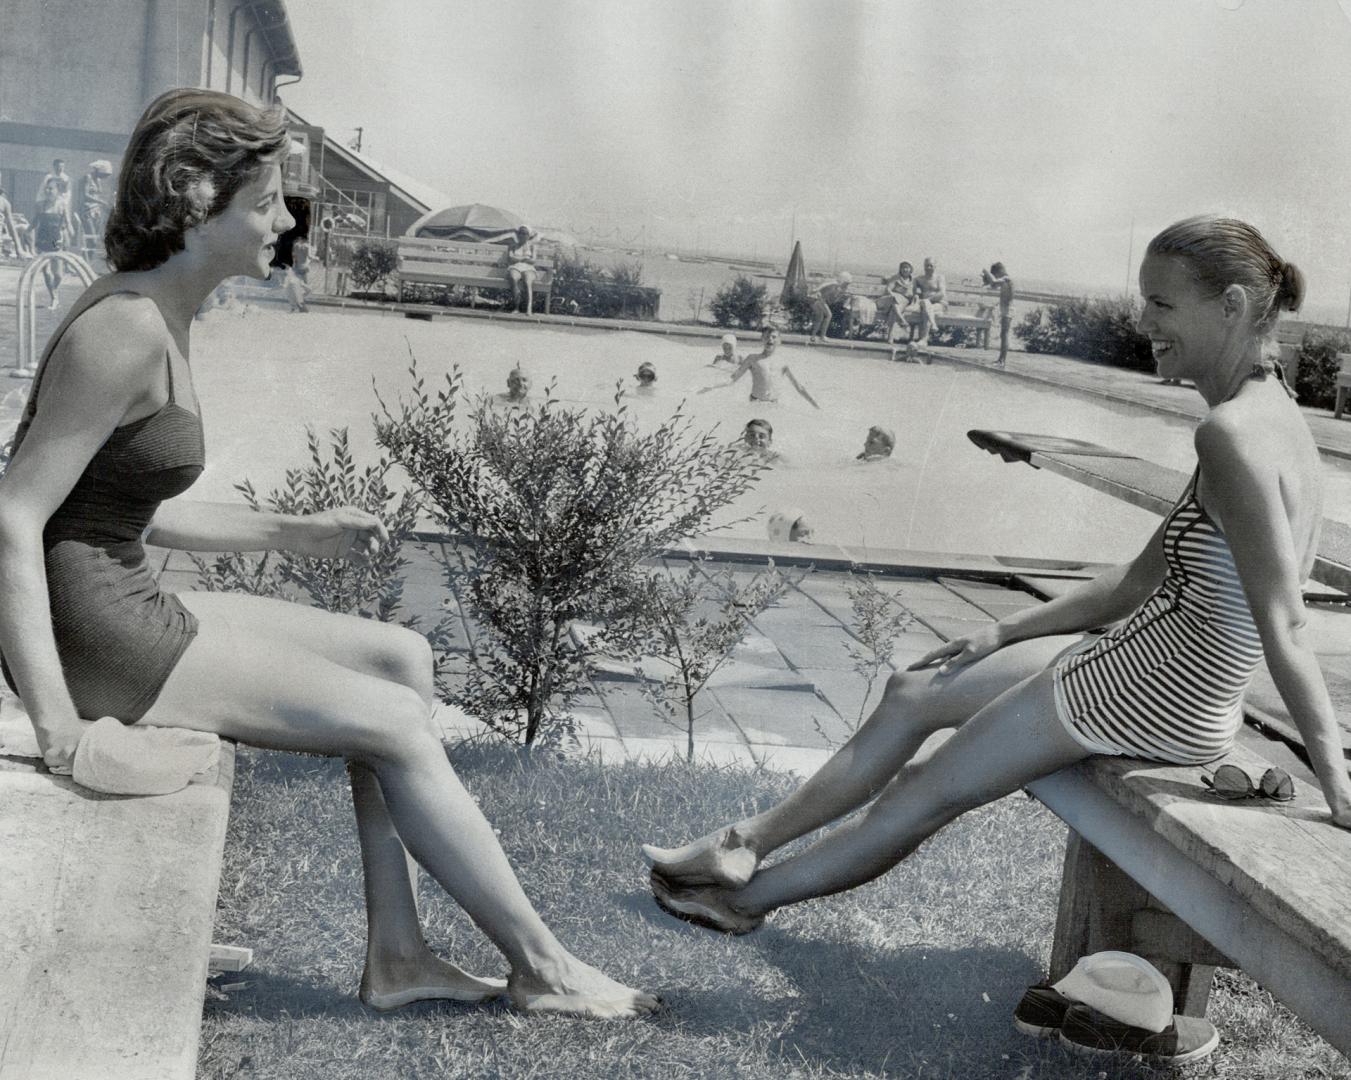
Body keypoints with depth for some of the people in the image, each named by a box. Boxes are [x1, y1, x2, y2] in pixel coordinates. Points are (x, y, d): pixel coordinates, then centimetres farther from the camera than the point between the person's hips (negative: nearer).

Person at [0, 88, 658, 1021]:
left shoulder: (168, 323, 11)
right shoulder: (128, 329, -19)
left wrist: (294, 534, 14)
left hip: (127, 604, 10)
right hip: (92, 627, -10)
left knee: (402, 658, 9)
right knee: (398, 724, -5)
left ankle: (397, 956, 9)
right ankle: (542, 968, 9)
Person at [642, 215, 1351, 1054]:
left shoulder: (1233, 434, -25)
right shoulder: (1267, 414, 7)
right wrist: (1006, 634, 13)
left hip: (1146, 701, -9)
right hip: (1142, 661, 10)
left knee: (927, 792, 6)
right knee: (913, 695, 17)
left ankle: (750, 893, 27)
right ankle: (746, 847, 27)